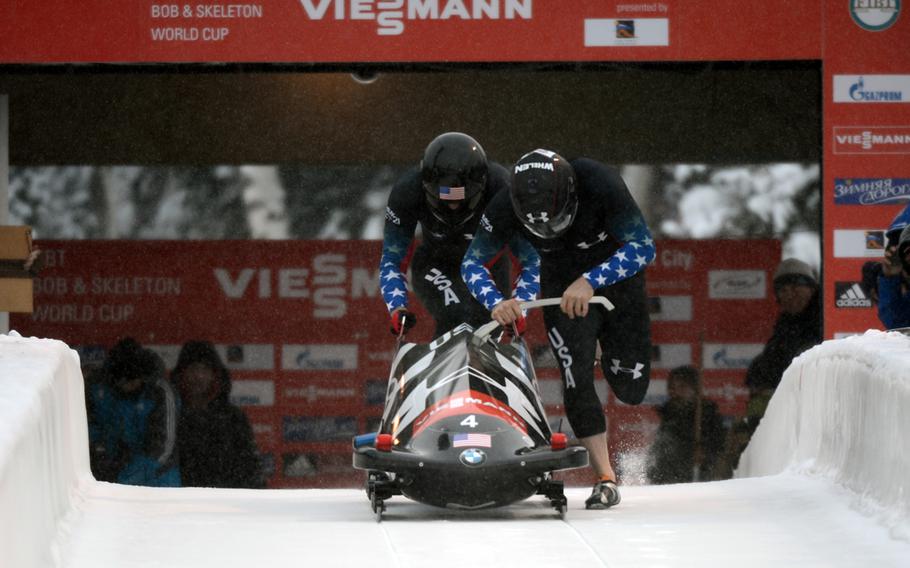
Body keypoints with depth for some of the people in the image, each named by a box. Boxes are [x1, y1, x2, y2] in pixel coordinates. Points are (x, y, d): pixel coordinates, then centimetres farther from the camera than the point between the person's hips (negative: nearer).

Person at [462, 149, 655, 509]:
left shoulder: (601, 183, -33)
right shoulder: (506, 208, -26)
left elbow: (644, 247, -33)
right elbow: (472, 264, -15)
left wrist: (591, 282, -45)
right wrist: (496, 302, -35)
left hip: (617, 275, -1)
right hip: (563, 286, 1)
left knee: (630, 389, -1)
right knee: (576, 381, -17)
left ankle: (612, 357, 35)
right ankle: (606, 479, -8)